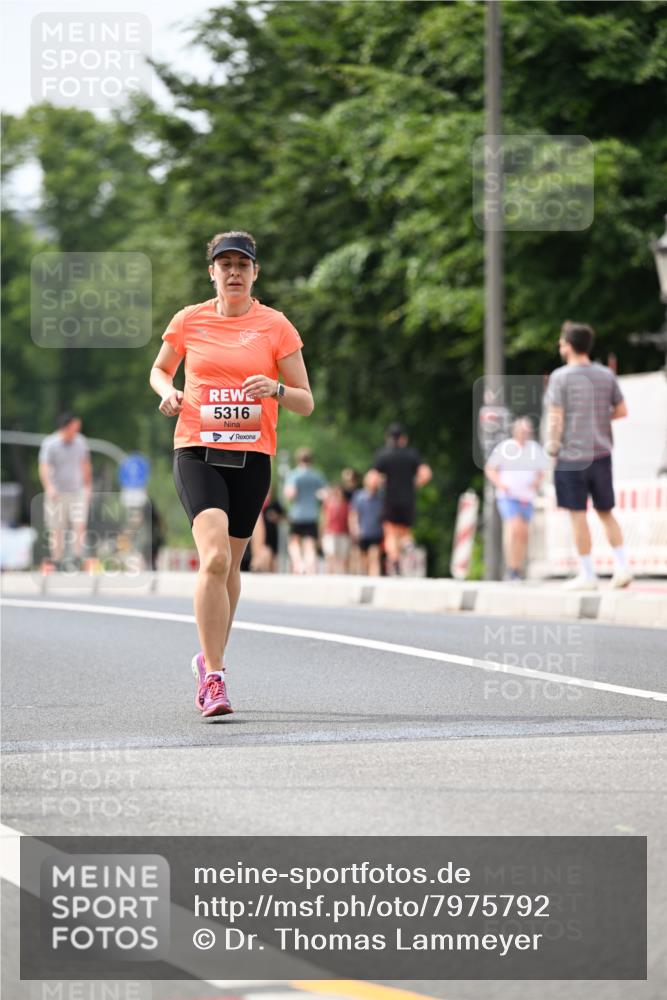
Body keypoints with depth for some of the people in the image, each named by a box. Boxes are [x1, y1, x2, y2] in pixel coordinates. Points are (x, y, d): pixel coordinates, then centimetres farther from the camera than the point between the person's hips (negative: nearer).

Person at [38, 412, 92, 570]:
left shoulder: (80, 442, 4)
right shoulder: (50, 444, -9)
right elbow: (43, 467, -17)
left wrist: (88, 487, 21)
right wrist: (49, 487, -31)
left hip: (77, 491, 3)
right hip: (57, 492, -3)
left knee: (80, 525, -12)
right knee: (56, 530, 0)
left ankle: (77, 559, -10)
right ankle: (57, 562, 8)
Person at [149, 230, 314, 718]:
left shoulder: (276, 326, 2)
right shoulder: (189, 320, 5)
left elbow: (306, 403, 3)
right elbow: (159, 369, 22)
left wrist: (275, 389, -18)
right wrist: (167, 391, -1)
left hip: (252, 457, 1)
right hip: (197, 452, -1)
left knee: (229, 564, 11)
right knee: (214, 557, -20)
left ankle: (210, 660, 34)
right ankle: (214, 677, -19)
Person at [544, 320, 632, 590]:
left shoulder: (560, 377, -9)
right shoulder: (606, 375, 5)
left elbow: (555, 418, -12)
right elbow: (622, 410, 8)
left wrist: (551, 446, -1)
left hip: (572, 455, -5)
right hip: (601, 454, 5)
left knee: (578, 515, 1)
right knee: (606, 513, 15)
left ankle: (587, 575, 4)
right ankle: (622, 567, 6)